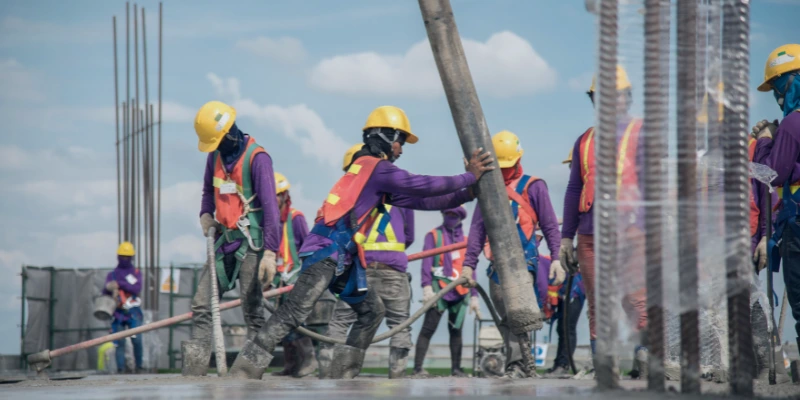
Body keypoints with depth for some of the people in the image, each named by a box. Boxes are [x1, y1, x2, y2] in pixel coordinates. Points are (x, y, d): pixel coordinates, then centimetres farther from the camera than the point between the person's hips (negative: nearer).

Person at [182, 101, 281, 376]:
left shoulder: (257, 158, -13)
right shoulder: (215, 155, 10)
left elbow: (270, 206, -17)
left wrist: (270, 252, -22)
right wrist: (206, 214, 6)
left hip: (250, 243, -7)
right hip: (224, 241, 7)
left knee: (252, 309, -7)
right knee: (201, 305, 2)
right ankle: (193, 370, 2)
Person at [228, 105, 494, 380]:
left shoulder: (375, 172, 23)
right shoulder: (377, 166, -4)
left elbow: (419, 200, 22)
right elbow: (421, 186, -10)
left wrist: (466, 194, 19)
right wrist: (469, 178, -2)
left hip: (343, 258, 10)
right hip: (327, 252, -10)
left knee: (372, 310, 16)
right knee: (294, 312, -18)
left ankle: (342, 372, 12)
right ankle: (245, 370, -23)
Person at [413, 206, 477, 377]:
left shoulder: (465, 240, 17)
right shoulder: (434, 235, 6)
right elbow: (426, 262, -4)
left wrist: (474, 295, 12)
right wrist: (426, 286, -17)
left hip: (460, 292, 4)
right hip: (439, 289, -4)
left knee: (456, 330, 6)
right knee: (428, 329, -9)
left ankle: (456, 368, 10)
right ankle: (418, 367, -12)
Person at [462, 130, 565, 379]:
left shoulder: (533, 187, 3)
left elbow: (550, 226, 2)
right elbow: (477, 230, 15)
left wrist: (557, 258, -8)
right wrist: (468, 263, 8)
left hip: (524, 261, -5)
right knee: (505, 318, 5)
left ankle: (517, 365, -22)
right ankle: (527, 366, 13)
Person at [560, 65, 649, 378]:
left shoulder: (641, 133, 4)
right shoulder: (585, 141, 19)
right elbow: (574, 190, 23)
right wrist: (566, 237, 19)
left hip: (630, 232, -5)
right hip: (590, 235, 5)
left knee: (637, 301, -15)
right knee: (597, 308, 5)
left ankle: (647, 359, -11)